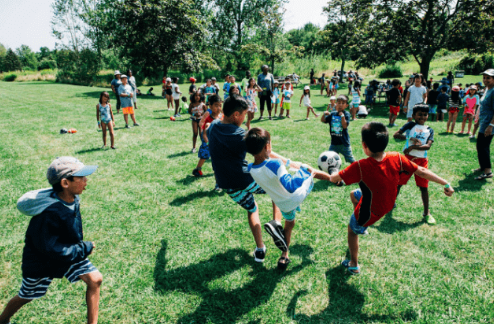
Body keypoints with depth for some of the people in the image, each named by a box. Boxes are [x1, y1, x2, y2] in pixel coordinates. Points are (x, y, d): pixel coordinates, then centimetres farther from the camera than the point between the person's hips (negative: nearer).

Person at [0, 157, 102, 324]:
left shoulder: (73, 198, -14)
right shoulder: (50, 213, -37)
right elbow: (50, 249, -30)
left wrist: (83, 247, 4)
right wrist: (84, 249, -23)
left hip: (69, 252, 6)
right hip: (41, 261, -5)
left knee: (95, 279, -6)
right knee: (25, 297, 19)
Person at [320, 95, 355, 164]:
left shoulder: (346, 114, -9)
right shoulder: (332, 114, 3)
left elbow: (345, 126, -19)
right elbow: (323, 120, 2)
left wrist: (342, 116, -27)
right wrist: (324, 114, -16)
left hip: (344, 143, -4)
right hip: (334, 142, 4)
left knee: (351, 160, 5)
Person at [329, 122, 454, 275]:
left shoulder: (360, 167, -37)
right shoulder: (396, 158, -22)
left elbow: (334, 178, -26)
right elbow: (422, 172, -13)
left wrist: (333, 175, -1)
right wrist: (446, 184, 1)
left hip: (371, 211, -6)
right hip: (388, 203, 6)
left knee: (352, 230, 22)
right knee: (353, 194, 30)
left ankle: (353, 266, 41)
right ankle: (362, 227, 51)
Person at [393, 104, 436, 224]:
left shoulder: (429, 130, 6)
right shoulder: (410, 125, 1)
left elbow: (428, 146, -9)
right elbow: (396, 135, -11)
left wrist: (412, 147, -20)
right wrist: (410, 138, -21)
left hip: (422, 160, 2)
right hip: (407, 158, -2)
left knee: (423, 186, 4)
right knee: (399, 182, 7)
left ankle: (426, 213, 16)